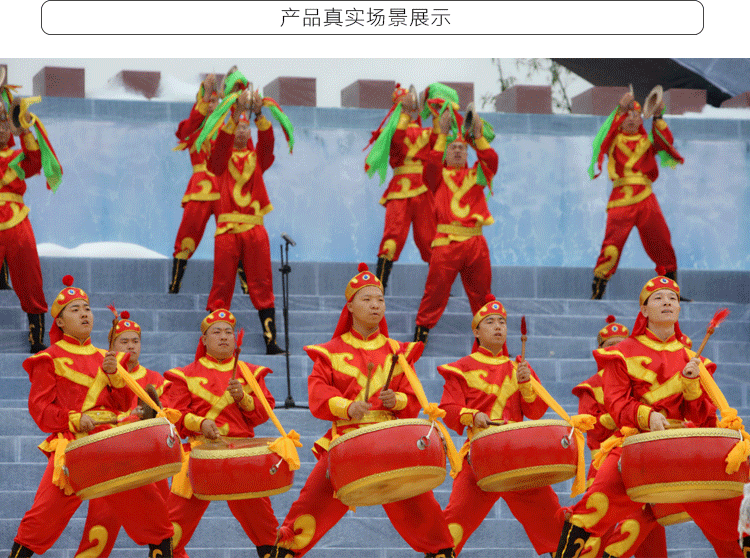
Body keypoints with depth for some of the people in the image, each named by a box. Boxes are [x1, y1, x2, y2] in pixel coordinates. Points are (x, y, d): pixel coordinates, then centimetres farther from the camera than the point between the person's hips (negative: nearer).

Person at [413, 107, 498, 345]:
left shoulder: (476, 175, 18)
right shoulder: (439, 176, 12)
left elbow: (491, 160, 1)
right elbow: (432, 164, -9)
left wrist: (478, 137, -8)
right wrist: (442, 135, -12)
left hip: (475, 242, 3)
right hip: (446, 242, -2)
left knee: (481, 290, 6)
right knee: (436, 287, -7)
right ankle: (422, 328, 0)